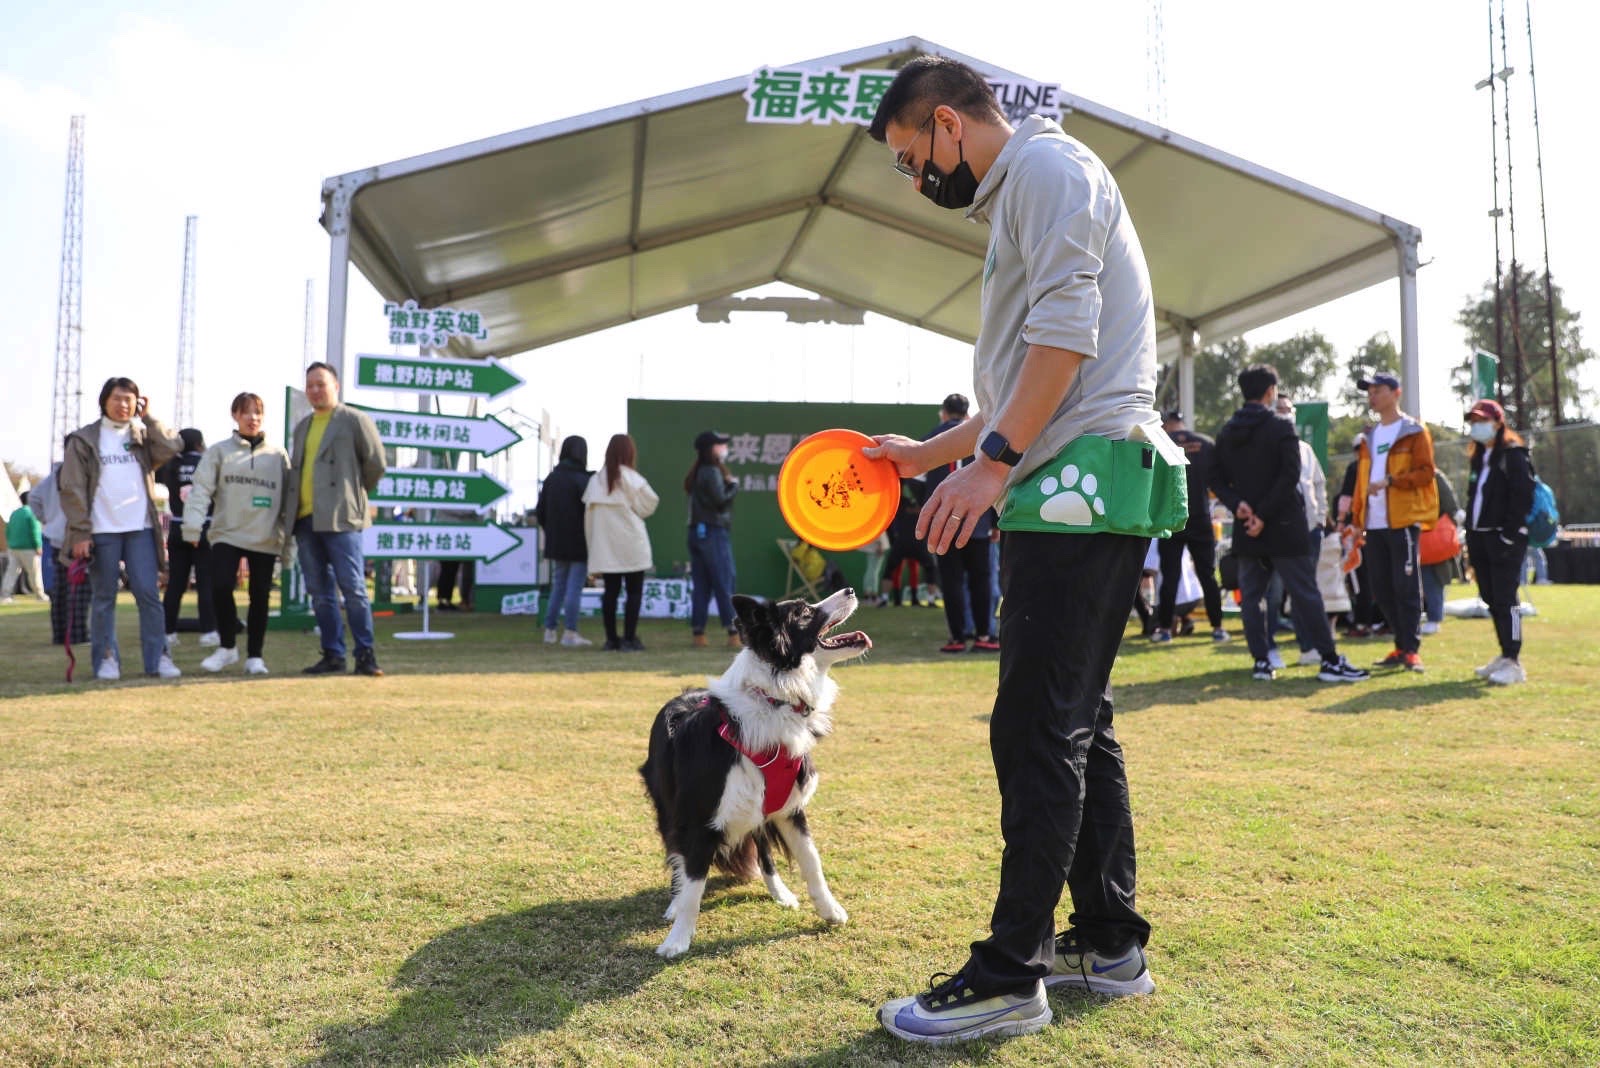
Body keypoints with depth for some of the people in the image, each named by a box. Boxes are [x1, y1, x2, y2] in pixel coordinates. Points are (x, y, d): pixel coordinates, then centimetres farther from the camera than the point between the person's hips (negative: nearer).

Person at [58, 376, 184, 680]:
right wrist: (80, 532, -8)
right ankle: (106, 658, 12)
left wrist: (147, 418, -4)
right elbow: (72, 489, -1)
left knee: (149, 593, -3)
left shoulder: (143, 436, 12)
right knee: (104, 597, 5)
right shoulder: (83, 439, 3)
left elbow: (172, 446, -10)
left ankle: (158, 658, 1)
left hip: (141, 529, 2)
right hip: (101, 530, -2)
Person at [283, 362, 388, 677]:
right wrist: (291, 513, 13)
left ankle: (366, 655, -2)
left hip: (339, 519, -7)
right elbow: (297, 471, 23)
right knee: (320, 592, 7)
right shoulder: (302, 427, 21)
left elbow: (375, 464, 0)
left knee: (352, 588, -8)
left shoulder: (355, 420, 1)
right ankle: (332, 656, 12)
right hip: (305, 519, 7)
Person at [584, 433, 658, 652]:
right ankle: (629, 639, 0)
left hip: (604, 546, 5)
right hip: (630, 546, -4)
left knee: (610, 591, 10)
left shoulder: (596, 479, 5)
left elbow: (588, 513, 6)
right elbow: (648, 506, -3)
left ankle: (611, 639, 11)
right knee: (634, 592, 3)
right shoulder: (631, 478, -8)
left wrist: (592, 541, 11)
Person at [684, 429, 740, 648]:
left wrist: (727, 482, 2)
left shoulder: (697, 473, 16)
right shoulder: (712, 472, -11)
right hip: (714, 532, -9)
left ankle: (697, 632, 8)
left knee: (701, 584, 8)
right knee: (725, 582, -6)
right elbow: (721, 499, -18)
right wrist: (734, 484, -3)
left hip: (697, 532, 9)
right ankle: (733, 632, -6)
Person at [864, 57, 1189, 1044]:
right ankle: (1111, 943, 20)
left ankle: (1009, 979, -4)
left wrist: (996, 460, -21)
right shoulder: (1018, 200, 29)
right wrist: (928, 453, 30)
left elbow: (1067, 330, -17)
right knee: (1079, 724, 12)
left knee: (1038, 731, -10)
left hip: (1085, 479, -11)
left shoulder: (1045, 165, -1)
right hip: (1077, 490, 11)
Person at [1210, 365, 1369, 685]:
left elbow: (1216, 479, 5)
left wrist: (1238, 504, -7)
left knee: (1250, 596, 9)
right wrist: (1264, 514, -16)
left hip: (1246, 529, 5)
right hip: (1283, 526, -4)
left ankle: (1261, 662, 7)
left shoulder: (1227, 433, 9)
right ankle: (1330, 660, -1)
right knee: (1305, 593, -2)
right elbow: (1290, 476, -16)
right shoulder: (1281, 428, -6)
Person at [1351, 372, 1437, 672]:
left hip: (1403, 522, -6)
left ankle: (1412, 650, -2)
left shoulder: (1415, 432, 1)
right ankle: (1402, 646, 17)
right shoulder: (1368, 437, 20)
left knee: (1406, 587, -7)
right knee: (1382, 590, 7)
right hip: (1374, 525, 6)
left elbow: (1425, 472, -9)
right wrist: (1357, 517, 13)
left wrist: (1390, 480, -22)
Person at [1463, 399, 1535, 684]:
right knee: (1490, 599, 11)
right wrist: (1471, 535, 13)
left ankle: (1513, 662, -7)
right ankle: (1505, 655, 21)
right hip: (1480, 538, 8)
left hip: (1504, 539, -8)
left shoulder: (1513, 455, -7)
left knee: (1505, 599, -9)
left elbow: (1522, 497, -14)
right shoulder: (1478, 458, 18)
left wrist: (1509, 535, -20)